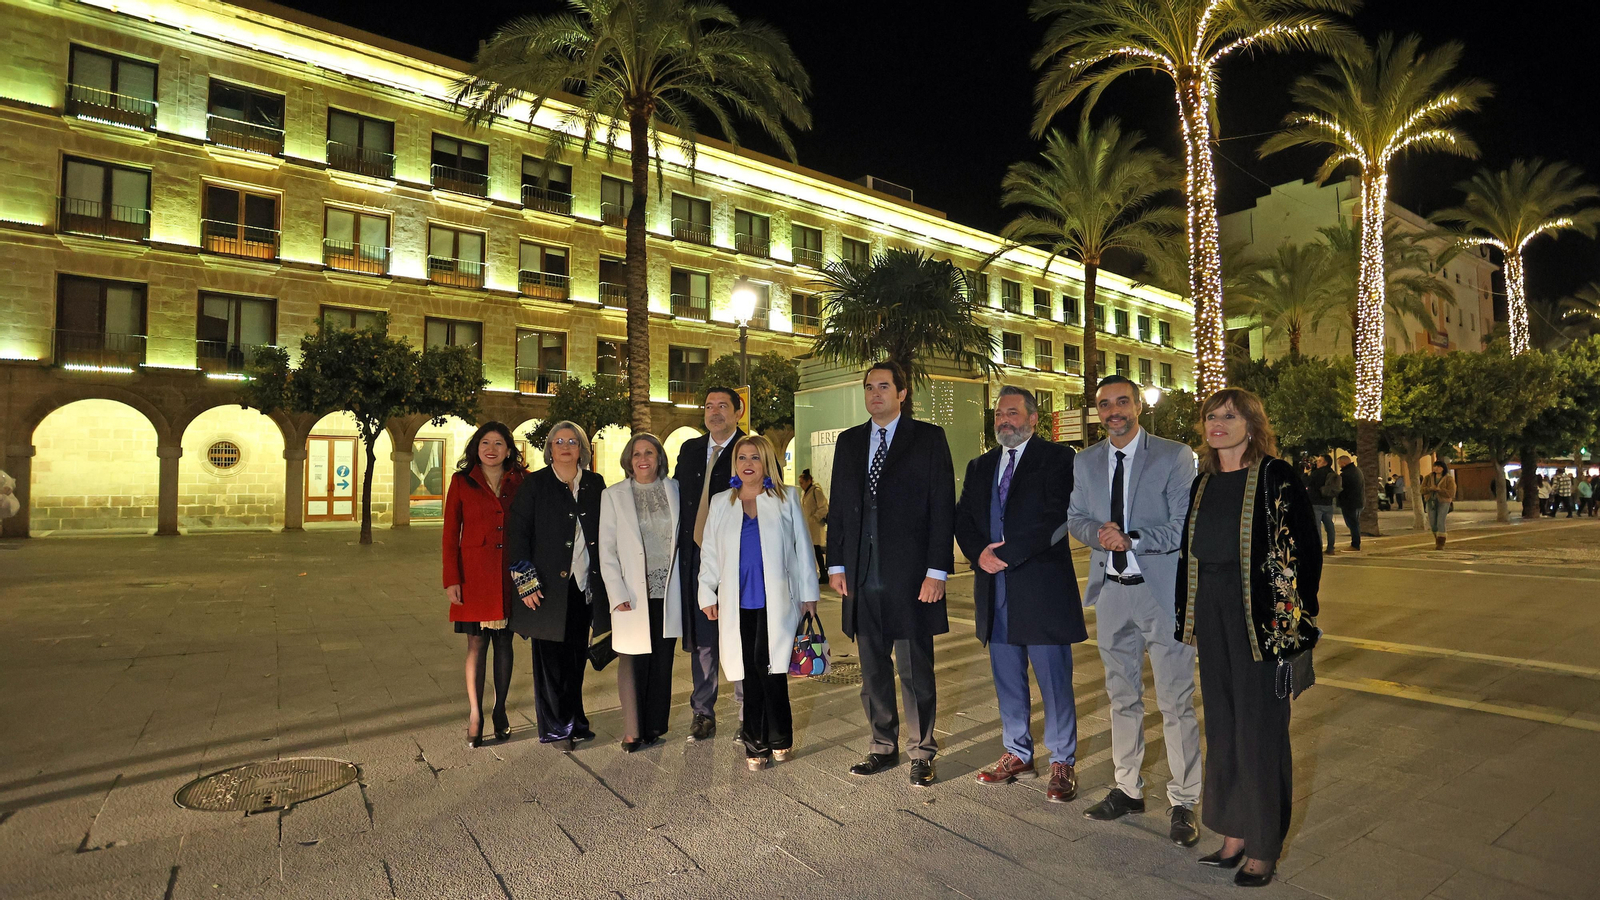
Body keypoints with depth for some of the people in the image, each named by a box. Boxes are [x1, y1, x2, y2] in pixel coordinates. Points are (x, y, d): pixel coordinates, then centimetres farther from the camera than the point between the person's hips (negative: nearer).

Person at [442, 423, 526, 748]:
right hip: (475, 573, -1)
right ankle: (475, 716, 12)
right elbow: (451, 533, 1)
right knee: (477, 644, 3)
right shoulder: (461, 482, 2)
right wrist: (451, 580, -5)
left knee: (504, 642, 9)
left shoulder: (521, 483, 4)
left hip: (510, 574, 1)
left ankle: (500, 711, 21)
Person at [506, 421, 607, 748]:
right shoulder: (536, 484, 0)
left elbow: (605, 532, 10)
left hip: (585, 585, 3)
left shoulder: (595, 483, 9)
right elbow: (517, 532, -4)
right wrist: (526, 581, -11)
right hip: (549, 586, -3)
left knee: (577, 656, 11)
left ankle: (574, 721, 25)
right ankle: (554, 728, 17)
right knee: (551, 657, 4)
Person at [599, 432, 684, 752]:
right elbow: (607, 550, 0)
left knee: (663, 661, 7)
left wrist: (683, 586, 1)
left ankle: (654, 726, 21)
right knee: (633, 660, 1)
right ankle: (632, 732, 13)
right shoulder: (613, 495, 2)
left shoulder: (673, 489, 6)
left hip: (667, 592, 2)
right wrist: (618, 594, -8)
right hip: (632, 593, -2)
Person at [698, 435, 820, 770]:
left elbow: (802, 549, 6)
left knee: (771, 670, -3)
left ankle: (779, 739, 16)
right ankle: (756, 745, 16)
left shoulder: (786, 500, 6)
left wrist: (809, 594, 3)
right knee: (751, 674, 4)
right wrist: (707, 595, 9)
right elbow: (709, 553, 14)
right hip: (738, 604, 2)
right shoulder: (720, 504, 13)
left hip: (777, 602, -2)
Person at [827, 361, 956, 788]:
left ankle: (922, 753, 23)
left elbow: (943, 506, -6)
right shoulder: (848, 441, 12)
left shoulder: (929, 438, -1)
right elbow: (838, 506, 13)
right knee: (872, 669, 14)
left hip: (910, 574, -4)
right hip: (862, 575, 4)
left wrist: (937, 570, -12)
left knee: (915, 670, 6)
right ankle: (883, 748, 30)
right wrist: (836, 564, 6)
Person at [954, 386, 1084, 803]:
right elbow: (962, 519, 11)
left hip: (1042, 586, -5)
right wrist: (979, 554, -8)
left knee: (1054, 680, 3)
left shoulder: (1056, 458, -2)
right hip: (994, 587, 5)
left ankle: (1063, 762, 19)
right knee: (1007, 679, 14)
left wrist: (1007, 554, -17)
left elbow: (1056, 516, -15)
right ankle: (1018, 754, 28)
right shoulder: (979, 467, 16)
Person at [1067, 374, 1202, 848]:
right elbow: (1075, 518, 11)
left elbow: (1184, 526, -11)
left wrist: (1130, 539, -20)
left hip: (1164, 592, -4)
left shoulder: (1174, 455, -6)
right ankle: (1128, 789, 31)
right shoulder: (1085, 462, 8)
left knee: (1176, 702, 3)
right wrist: (1098, 533, -10)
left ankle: (1183, 802, 19)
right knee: (1122, 698, 16)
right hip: (1111, 593, 5)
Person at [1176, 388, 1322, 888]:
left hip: (1259, 618, -6)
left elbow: (1305, 551, -11)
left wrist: (1292, 621, -15)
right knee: (1222, 725, 14)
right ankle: (1233, 836, 28)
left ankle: (1264, 847, 21)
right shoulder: (1203, 483, 9)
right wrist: (1187, 617, 11)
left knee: (1259, 727, 4)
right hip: (1211, 616, 6)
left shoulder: (1275, 477, -8)